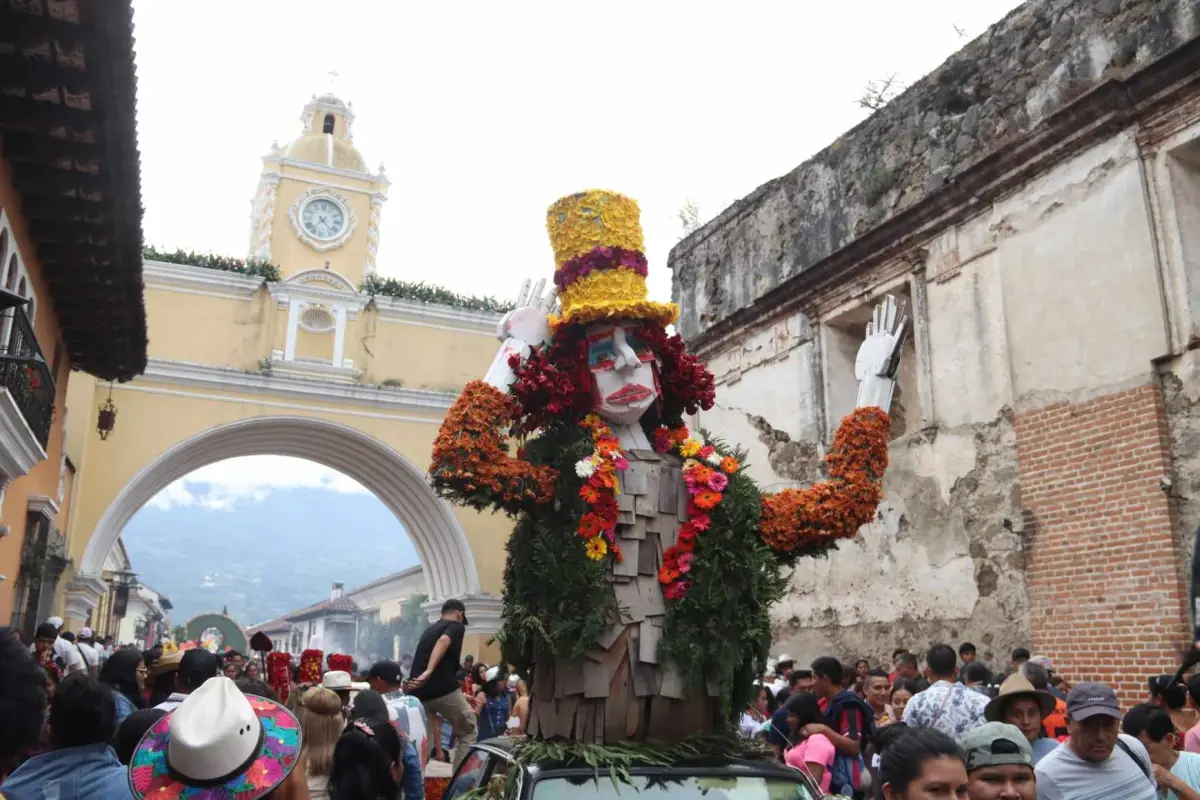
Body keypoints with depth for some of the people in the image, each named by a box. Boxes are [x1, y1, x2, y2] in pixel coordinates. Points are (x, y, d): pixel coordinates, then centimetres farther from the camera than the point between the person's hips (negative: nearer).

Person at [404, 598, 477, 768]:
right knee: (468, 732, 10)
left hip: (419, 691, 7)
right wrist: (429, 672, -32)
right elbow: (443, 641, -19)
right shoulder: (456, 626, 3)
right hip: (443, 689, -6)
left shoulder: (428, 630, 27)